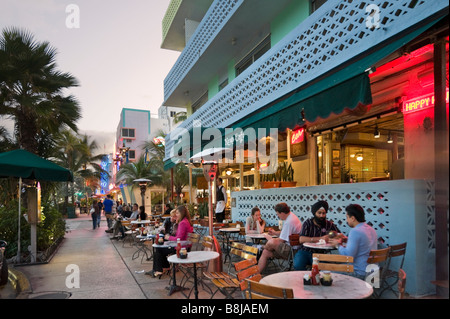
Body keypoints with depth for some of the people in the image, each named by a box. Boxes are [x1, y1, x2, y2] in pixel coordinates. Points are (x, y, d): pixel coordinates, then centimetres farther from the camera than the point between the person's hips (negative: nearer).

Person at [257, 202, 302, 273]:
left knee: (272, 242, -30)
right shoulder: (290, 216, 11)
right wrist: (275, 232, 13)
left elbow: (281, 240, -19)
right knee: (265, 253, 1)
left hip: (291, 250, -11)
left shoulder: (289, 222, -22)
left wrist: (270, 239, -2)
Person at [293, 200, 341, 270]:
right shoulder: (308, 223, 0)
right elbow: (301, 239, -13)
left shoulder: (330, 224, 5)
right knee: (298, 265, -29)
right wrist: (320, 239, -21)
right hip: (305, 251, -1)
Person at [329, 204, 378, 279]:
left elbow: (348, 255, -23)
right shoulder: (372, 229, 8)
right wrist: (348, 240, 15)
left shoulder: (355, 231, -20)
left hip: (360, 274, -9)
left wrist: (338, 245, -7)